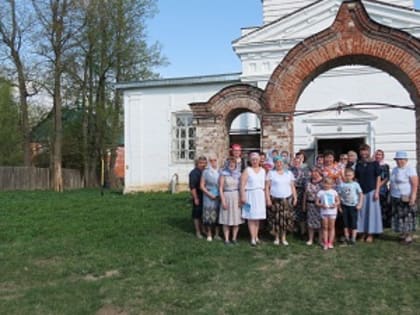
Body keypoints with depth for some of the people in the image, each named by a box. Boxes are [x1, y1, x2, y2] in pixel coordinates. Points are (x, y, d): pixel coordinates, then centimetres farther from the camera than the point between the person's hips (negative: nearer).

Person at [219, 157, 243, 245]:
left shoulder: (238, 174, 7)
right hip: (226, 196, -3)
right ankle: (226, 239, 8)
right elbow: (220, 188, -5)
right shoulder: (224, 173, -2)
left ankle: (234, 238, 15)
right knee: (226, 219, 1)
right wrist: (223, 200, -11)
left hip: (236, 197, 3)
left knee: (237, 218, 4)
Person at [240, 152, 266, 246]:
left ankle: (256, 236, 17)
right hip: (250, 195, -3)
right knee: (251, 217, -3)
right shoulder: (247, 170, 0)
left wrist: (266, 196, 4)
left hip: (260, 196, 4)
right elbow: (242, 184, -6)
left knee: (257, 217, 8)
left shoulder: (263, 170, 11)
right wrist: (242, 196, -13)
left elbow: (265, 183, 10)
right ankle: (253, 238, 0)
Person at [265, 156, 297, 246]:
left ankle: (283, 238, 12)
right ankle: (276, 238, 13)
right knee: (276, 218, 0)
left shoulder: (289, 173, 11)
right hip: (275, 199, -2)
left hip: (287, 199, 2)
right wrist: (268, 199, -8)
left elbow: (292, 187, 12)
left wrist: (295, 197, 5)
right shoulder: (271, 173, 2)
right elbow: (267, 187, -1)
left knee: (285, 218, 1)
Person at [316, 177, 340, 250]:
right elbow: (316, 202, -1)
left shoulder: (334, 192, 1)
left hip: (332, 211, 0)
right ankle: (325, 243, 11)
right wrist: (321, 205, -19)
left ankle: (330, 243, 15)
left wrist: (335, 204, -15)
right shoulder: (320, 192, -1)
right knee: (325, 227, 6)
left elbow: (338, 201, 6)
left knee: (331, 227, 7)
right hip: (324, 212, 0)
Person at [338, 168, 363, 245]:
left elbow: (361, 194, -2)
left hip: (353, 206, -2)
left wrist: (360, 204, -9)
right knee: (346, 222, 8)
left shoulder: (355, 184, -5)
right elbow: (339, 195, 3)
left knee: (353, 223, 0)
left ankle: (353, 239, 6)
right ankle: (347, 238, 17)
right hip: (344, 206, 2)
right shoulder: (341, 184, -2)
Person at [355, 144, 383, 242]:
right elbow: (356, 178, 11)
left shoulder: (374, 163, -1)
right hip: (361, 191, 3)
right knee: (361, 212, 4)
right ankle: (363, 233, 13)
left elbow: (378, 178, -2)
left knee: (371, 211, 0)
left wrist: (377, 191, -9)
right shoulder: (358, 164, 9)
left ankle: (370, 234, 8)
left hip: (371, 191, -3)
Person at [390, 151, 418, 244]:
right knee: (398, 217, 9)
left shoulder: (410, 169, -9)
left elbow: (415, 184, -15)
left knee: (407, 217, -2)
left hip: (406, 198, -7)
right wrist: (391, 196, 14)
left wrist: (413, 197, -21)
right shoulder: (395, 169, 13)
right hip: (395, 198, 7)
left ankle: (409, 236, 6)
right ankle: (402, 234, 18)